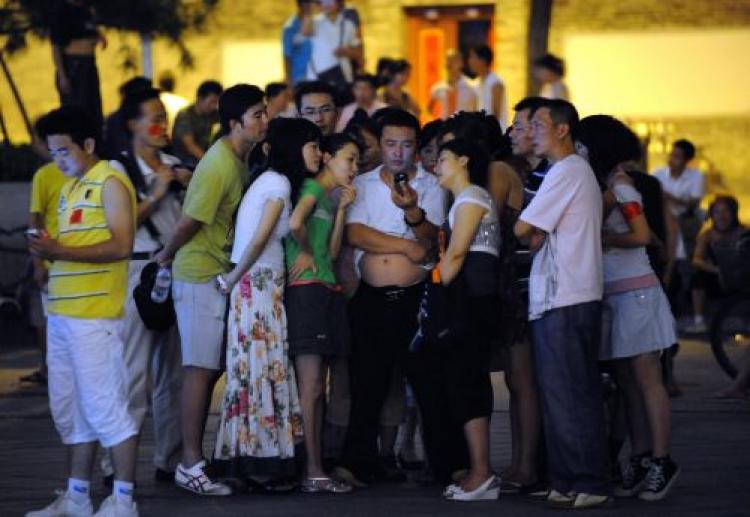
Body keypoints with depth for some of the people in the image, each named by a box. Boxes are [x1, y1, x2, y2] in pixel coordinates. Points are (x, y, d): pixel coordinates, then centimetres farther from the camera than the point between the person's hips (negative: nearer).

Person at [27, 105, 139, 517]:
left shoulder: (110, 184, -7)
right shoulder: (69, 189, 20)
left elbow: (120, 246, -16)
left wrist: (60, 251, -19)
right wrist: (46, 250, 2)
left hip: (94, 315, -9)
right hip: (62, 313, 9)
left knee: (104, 405, -6)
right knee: (69, 409, 12)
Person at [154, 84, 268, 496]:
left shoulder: (239, 158, 10)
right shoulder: (219, 166, -20)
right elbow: (190, 221, -18)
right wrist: (168, 256, -3)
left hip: (219, 273, 9)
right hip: (200, 276, -9)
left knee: (211, 368, 11)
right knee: (201, 367, -7)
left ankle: (195, 455, 18)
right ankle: (190, 465, -4)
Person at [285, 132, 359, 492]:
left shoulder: (331, 195, 22)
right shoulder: (313, 187, -4)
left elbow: (331, 252, 14)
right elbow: (295, 223, -25)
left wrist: (342, 209, 9)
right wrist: (304, 250, -7)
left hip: (327, 291, 10)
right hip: (307, 290, -9)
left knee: (316, 388, 8)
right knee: (310, 386, -10)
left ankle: (314, 468, 9)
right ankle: (313, 472, -12)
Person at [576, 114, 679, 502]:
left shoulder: (619, 186, -8)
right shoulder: (600, 187, 14)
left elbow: (642, 235, -18)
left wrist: (600, 238, -14)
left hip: (635, 293, -8)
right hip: (612, 295, 8)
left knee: (646, 379, -7)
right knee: (626, 381, 7)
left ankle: (661, 462, -6)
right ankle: (639, 462, 9)